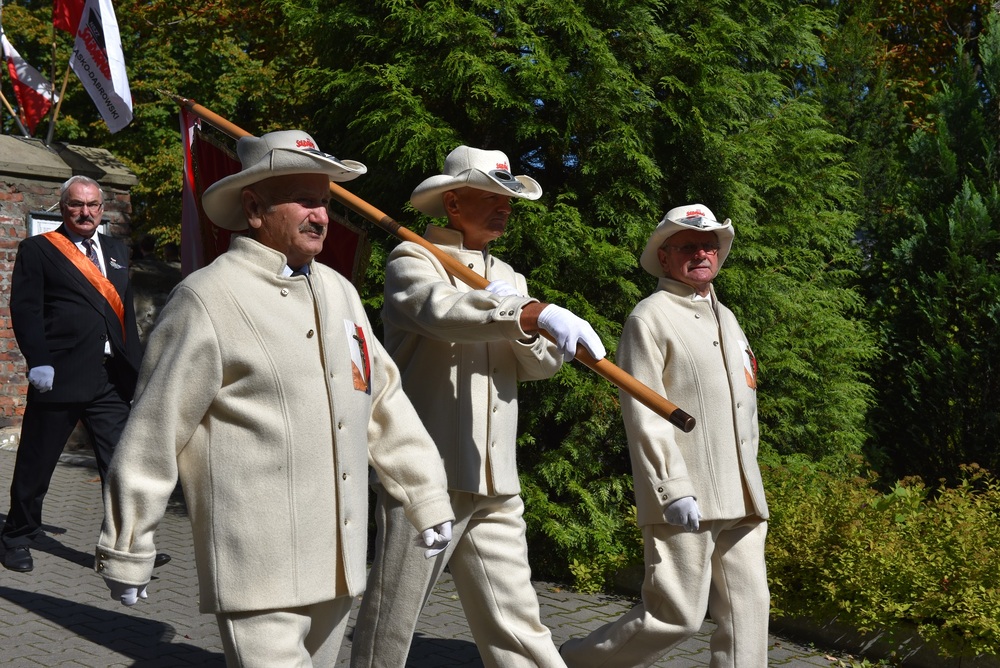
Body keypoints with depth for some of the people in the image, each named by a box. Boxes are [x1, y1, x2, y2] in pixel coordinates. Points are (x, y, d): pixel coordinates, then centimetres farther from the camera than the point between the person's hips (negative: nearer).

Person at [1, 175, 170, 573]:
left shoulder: (117, 252, 16)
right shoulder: (37, 250, 1)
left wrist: (135, 367, 10)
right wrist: (38, 362, -17)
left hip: (111, 379, 4)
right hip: (59, 376, -4)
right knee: (36, 465, 9)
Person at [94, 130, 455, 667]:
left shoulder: (338, 291, 11)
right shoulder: (207, 299, -10)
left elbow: (384, 400, 16)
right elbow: (153, 433, -7)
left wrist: (427, 497, 17)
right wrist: (125, 552, -3)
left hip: (338, 564, 7)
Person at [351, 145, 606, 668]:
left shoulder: (507, 277, 19)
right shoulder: (413, 260, -1)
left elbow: (543, 364, 9)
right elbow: (444, 310, -25)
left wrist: (523, 325, -12)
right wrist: (534, 311, -38)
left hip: (494, 486, 6)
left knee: (514, 624, 9)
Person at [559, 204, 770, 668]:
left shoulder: (726, 318, 21)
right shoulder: (651, 316, -5)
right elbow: (643, 413, -13)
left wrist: (750, 484, 20)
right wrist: (674, 488, -19)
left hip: (741, 499, 8)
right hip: (685, 502, -8)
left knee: (747, 607, 6)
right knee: (676, 615, -5)